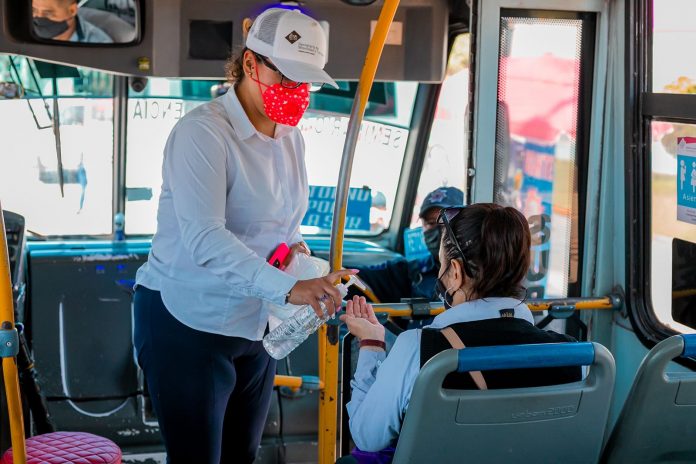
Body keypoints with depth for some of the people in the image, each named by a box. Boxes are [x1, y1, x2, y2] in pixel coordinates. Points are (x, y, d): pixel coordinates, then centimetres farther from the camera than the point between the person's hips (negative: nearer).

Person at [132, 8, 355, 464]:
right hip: (189, 322, -8)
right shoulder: (203, 132, -19)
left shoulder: (292, 137, 6)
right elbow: (204, 237, -32)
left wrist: (296, 248, -4)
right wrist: (288, 287, -41)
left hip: (257, 323, 8)